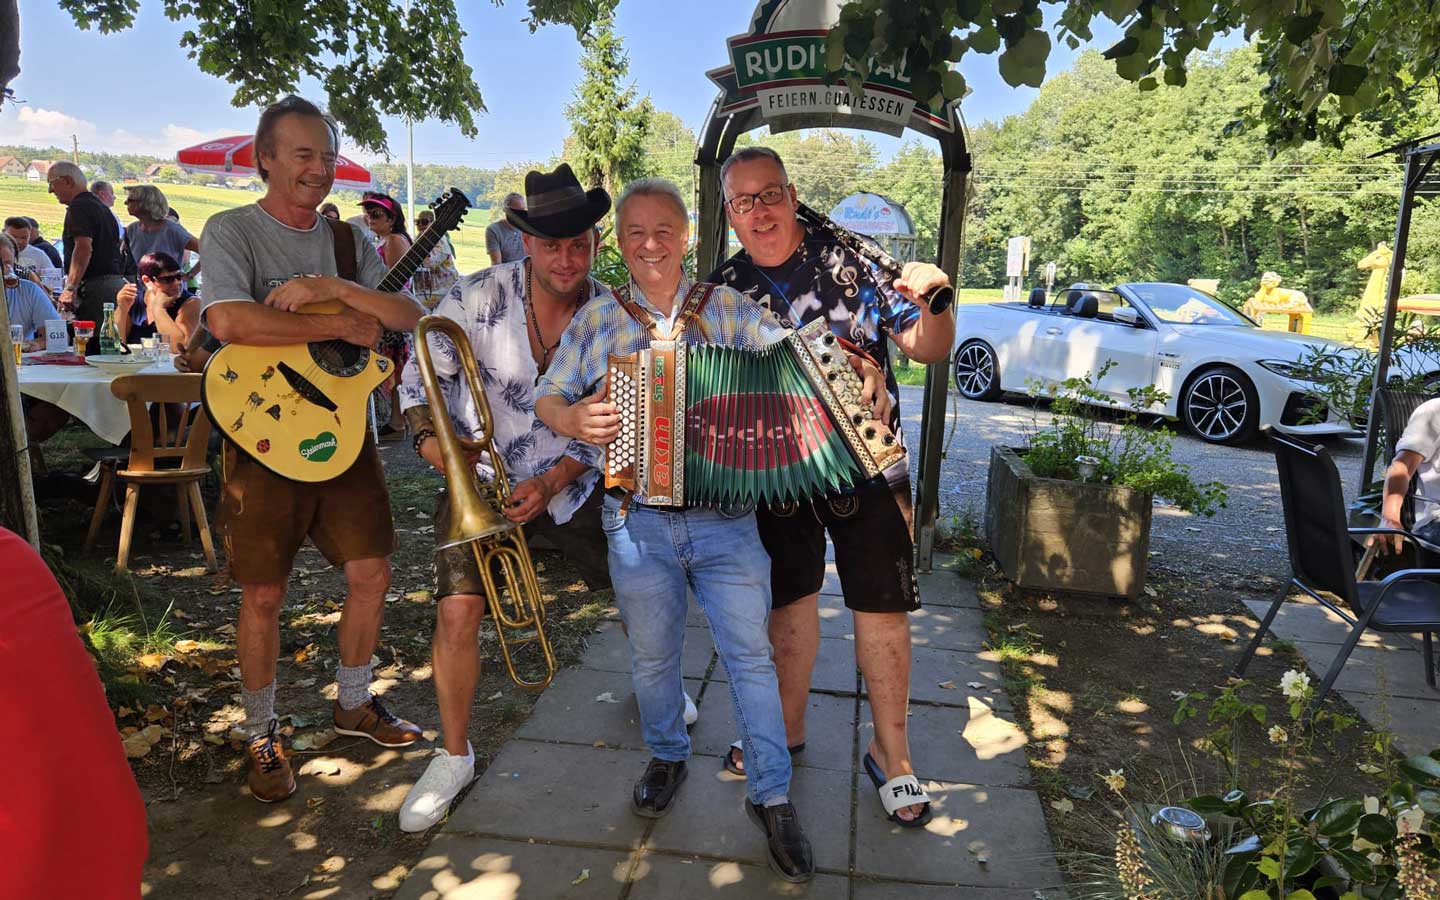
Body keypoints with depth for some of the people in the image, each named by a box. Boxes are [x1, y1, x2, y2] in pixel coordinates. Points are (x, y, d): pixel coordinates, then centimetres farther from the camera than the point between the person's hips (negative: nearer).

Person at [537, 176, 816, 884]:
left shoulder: (731, 309, 4)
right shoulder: (595, 320, 6)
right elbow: (546, 399, 7)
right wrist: (573, 418, -15)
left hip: (726, 516, -1)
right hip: (638, 520, 1)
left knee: (750, 653, 2)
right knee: (653, 653, 15)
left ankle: (772, 796, 18)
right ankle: (666, 756, 42)